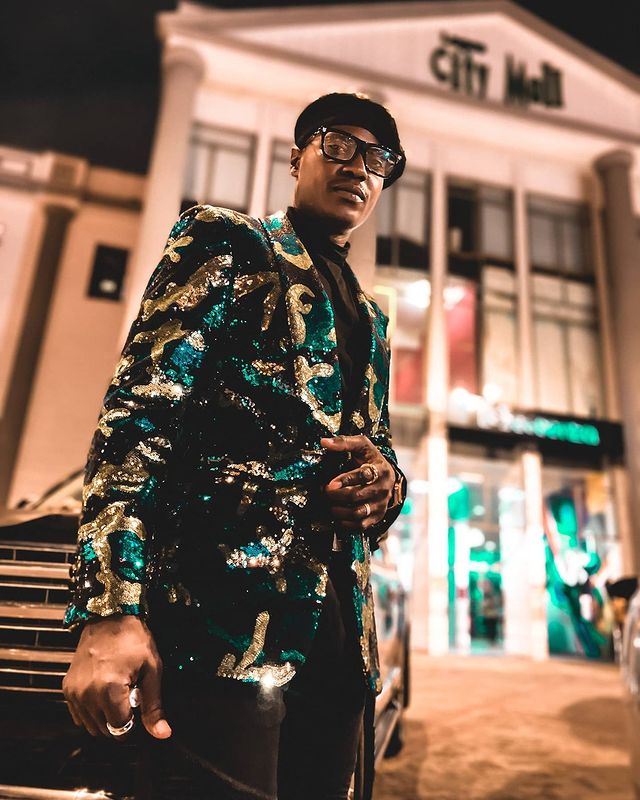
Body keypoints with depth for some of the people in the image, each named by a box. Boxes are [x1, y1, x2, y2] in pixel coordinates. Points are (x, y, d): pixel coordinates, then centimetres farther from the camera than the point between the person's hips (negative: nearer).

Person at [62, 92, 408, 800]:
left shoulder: (371, 318, 23)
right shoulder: (226, 241, 5)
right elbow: (141, 408, -8)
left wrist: (388, 482, 1)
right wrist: (110, 609, -18)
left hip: (339, 630, 7)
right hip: (225, 614, -6)